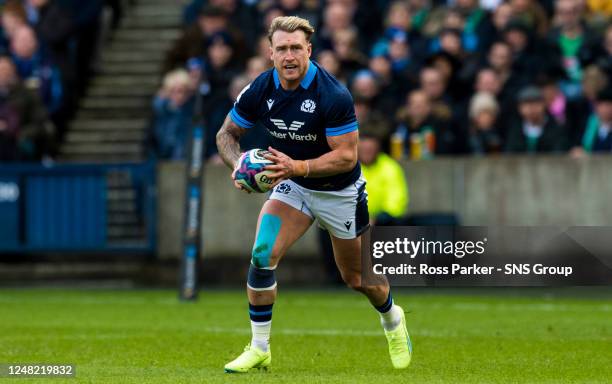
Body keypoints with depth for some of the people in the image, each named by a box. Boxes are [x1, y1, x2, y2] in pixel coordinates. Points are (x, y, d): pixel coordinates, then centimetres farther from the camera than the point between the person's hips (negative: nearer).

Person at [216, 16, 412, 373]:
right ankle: (259, 349, -7)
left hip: (340, 192, -3)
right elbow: (227, 133, -2)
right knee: (262, 255, -19)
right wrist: (238, 162, -24)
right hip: (292, 186, 3)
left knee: (358, 278, 11)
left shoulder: (335, 96, -29)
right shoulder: (260, 90, -15)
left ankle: (392, 320, 47)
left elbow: (347, 156, -28)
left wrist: (297, 167, -41)